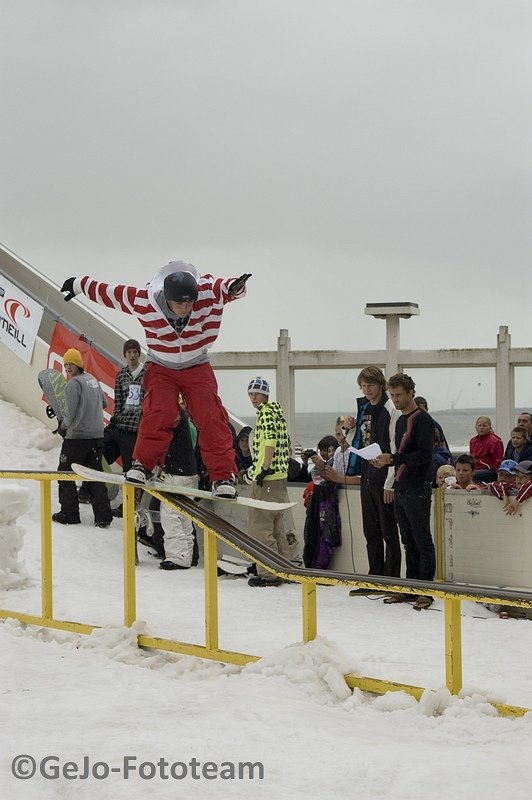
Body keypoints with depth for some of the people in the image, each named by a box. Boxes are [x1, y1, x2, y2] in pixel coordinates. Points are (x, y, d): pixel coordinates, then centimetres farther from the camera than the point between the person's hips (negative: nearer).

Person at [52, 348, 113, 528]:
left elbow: (70, 414, -15)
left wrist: (63, 427, 3)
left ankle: (69, 513, 5)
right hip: (97, 436, 7)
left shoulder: (74, 383, -12)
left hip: (77, 437, -7)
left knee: (65, 473, 5)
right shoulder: (93, 380, 12)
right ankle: (103, 515, 1)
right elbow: (104, 404, 25)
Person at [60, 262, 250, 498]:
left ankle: (223, 476, -8)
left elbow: (225, 287, -37)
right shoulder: (145, 302, -24)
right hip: (161, 368, 0)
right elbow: (107, 292, -11)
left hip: (197, 368, 0)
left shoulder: (207, 293, -25)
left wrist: (235, 286, -62)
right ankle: (143, 464, -9)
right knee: (159, 412, -24)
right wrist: (79, 285, 3)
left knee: (211, 418, -15)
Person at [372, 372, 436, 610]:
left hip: (418, 490, -9)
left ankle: (425, 591, -2)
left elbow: (424, 455, -17)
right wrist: (386, 462, 4)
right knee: (409, 542, 12)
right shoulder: (400, 421, 18)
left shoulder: (422, 420, -9)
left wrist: (393, 458, -22)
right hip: (401, 490, 9)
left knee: (422, 541, -4)